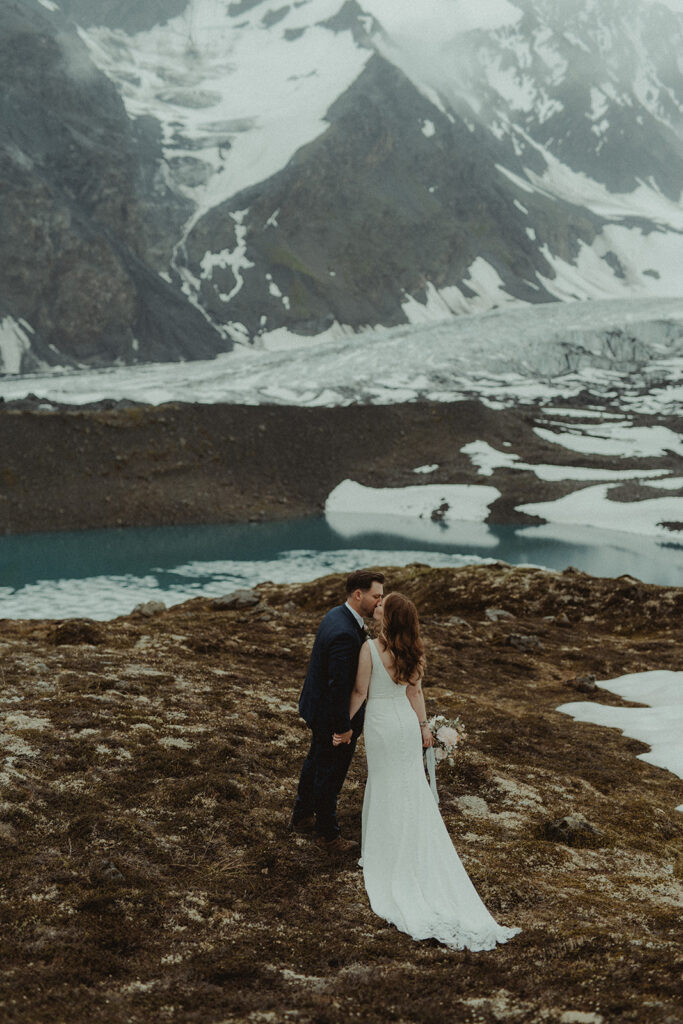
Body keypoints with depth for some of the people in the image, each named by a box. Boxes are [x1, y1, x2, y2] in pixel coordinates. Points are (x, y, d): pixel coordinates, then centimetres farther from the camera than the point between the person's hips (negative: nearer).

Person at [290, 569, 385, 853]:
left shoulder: (337, 615, -1)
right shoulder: (345, 634, -34)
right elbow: (339, 685, -30)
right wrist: (344, 727, -20)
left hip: (318, 708, 10)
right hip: (332, 716, -10)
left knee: (315, 763, 27)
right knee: (330, 774, 10)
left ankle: (302, 817, 47)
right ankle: (328, 834, 30)